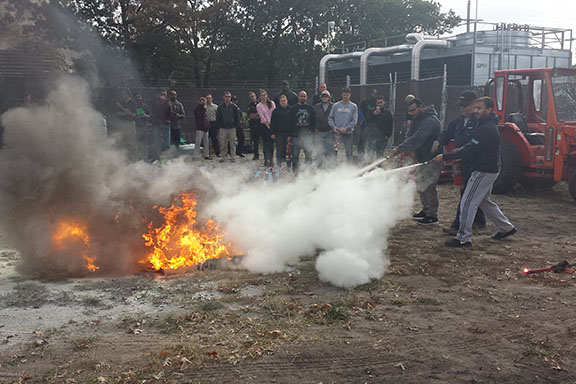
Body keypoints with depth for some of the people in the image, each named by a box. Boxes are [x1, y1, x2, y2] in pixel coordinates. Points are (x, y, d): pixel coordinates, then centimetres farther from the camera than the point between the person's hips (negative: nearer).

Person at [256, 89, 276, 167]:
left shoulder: (272, 103, 5)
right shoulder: (258, 106, -1)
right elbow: (262, 117, -6)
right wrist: (268, 126, -11)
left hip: (272, 125, 2)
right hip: (264, 126, -2)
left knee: (271, 143, 3)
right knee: (265, 144, -4)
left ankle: (270, 160, 9)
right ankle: (266, 160, -1)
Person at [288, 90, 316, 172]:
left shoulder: (310, 108, 11)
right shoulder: (293, 109, 8)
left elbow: (314, 122, 11)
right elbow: (290, 123, 5)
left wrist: (312, 133, 1)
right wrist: (290, 135, -2)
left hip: (308, 136, 1)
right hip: (296, 136, -1)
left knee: (308, 155, 0)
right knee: (295, 155, 1)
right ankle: (295, 171, 7)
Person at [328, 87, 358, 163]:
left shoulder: (353, 106, 5)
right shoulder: (336, 105, 9)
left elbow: (354, 121, -1)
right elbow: (330, 118, 10)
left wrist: (346, 128, -13)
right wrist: (333, 126, -7)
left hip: (348, 133, -1)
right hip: (337, 133, 1)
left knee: (348, 152, -1)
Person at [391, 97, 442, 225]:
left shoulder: (430, 121, -23)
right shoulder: (418, 119, 10)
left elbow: (417, 138, -32)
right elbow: (409, 135, 5)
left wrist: (400, 149, -34)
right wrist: (409, 149, -15)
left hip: (432, 159, -10)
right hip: (422, 158, 10)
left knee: (428, 186, -6)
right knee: (420, 185, 16)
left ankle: (433, 215, 3)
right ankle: (426, 210, 30)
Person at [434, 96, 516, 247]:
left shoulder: (487, 129, -21)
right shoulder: (489, 126, 14)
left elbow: (469, 150, -25)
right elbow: (471, 147, 15)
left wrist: (445, 157, -22)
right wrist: (450, 156, 5)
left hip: (484, 171, -11)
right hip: (489, 169, 11)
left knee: (468, 203, -8)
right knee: (484, 201, 22)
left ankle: (463, 238, -4)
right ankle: (506, 228, 32)